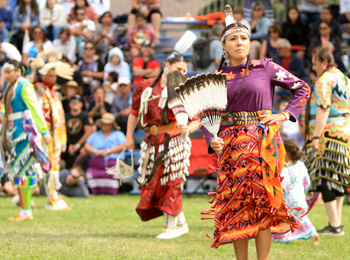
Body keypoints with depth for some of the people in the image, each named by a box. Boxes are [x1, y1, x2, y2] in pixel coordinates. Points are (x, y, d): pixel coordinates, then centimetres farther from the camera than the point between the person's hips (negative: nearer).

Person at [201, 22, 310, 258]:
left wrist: (286, 115, -2)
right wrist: (211, 141, -8)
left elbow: (302, 89, 9)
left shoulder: (265, 68, 3)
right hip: (231, 147, 2)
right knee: (236, 204, 0)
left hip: (263, 142, -2)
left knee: (262, 202, -3)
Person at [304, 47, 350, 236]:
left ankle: (335, 225, -12)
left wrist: (316, 136, -25)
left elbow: (323, 109, -21)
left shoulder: (324, 81, -12)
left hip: (327, 133, -9)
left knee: (324, 179, -8)